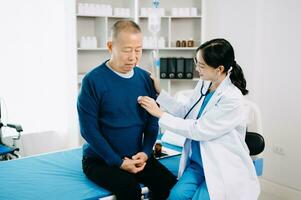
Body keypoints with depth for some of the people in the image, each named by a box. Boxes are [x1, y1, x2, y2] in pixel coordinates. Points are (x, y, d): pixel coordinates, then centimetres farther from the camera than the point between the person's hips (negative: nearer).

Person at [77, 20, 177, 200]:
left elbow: (152, 121, 6)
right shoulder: (93, 81, -12)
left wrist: (145, 152, -10)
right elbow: (89, 129, -13)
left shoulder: (145, 78, 2)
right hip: (101, 160, -4)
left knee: (170, 185, -15)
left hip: (137, 157, 4)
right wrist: (119, 161, -16)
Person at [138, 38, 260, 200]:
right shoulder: (203, 85, 2)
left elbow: (198, 130, -19)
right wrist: (159, 92, 6)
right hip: (197, 163, 6)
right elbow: (186, 113, 14)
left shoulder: (232, 99, -21)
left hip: (225, 171, -5)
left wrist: (159, 114, -15)